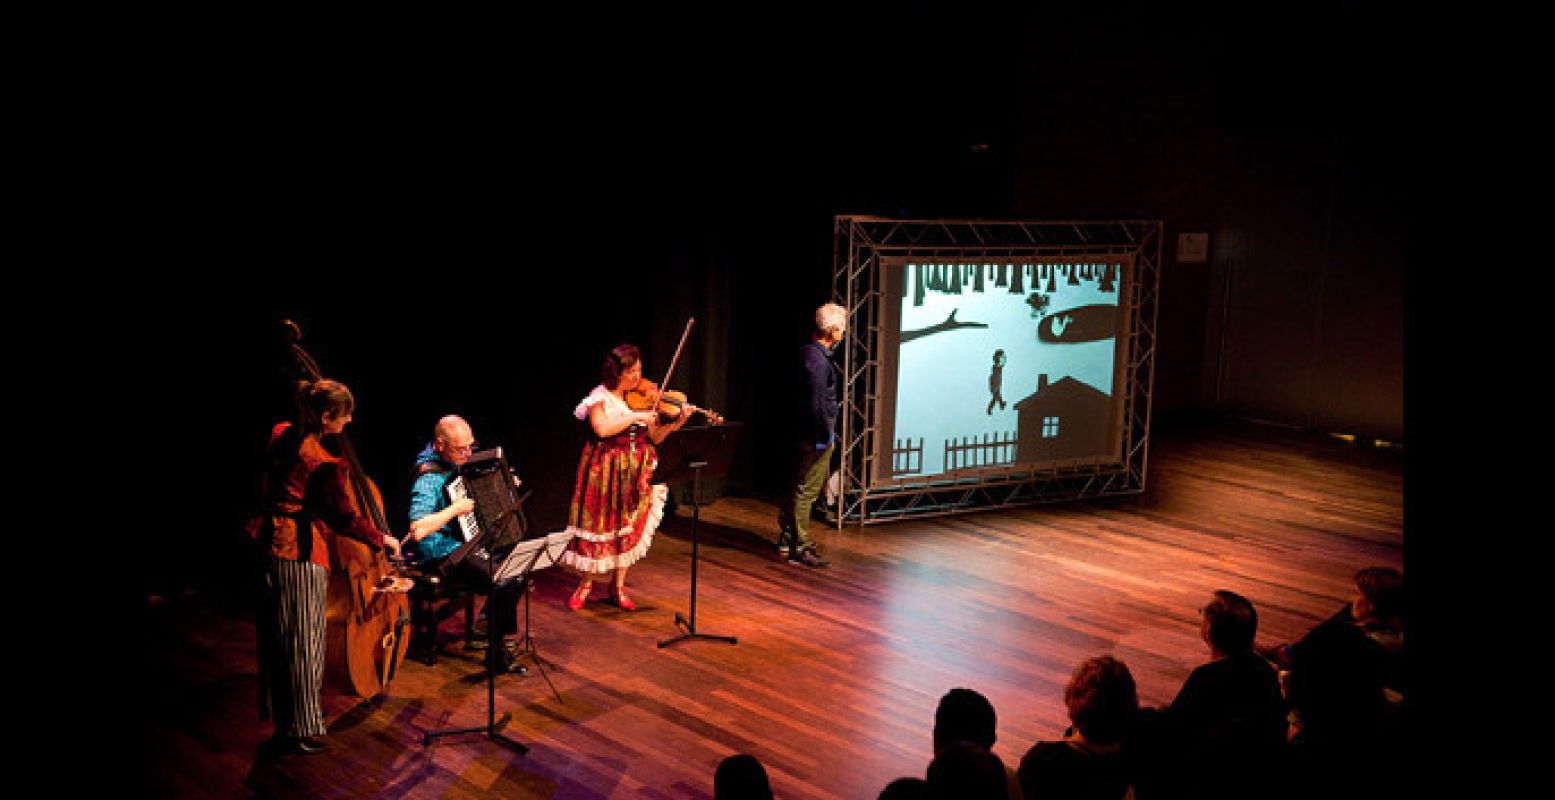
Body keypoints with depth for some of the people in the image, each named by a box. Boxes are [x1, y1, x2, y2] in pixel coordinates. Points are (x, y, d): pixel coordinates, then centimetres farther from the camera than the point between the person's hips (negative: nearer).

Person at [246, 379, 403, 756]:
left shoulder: (281, 434, 1)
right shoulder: (327, 464, -22)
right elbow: (346, 518, -12)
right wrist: (382, 539, 3)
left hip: (269, 544, 9)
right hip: (301, 554, -9)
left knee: (278, 635, 20)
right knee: (301, 641, 4)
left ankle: (282, 715, 37)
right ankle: (298, 731, 15)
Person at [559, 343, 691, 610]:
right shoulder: (601, 397, -9)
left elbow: (654, 437, 2)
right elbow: (602, 429, -27)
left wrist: (677, 423, -13)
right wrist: (636, 416, -26)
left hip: (636, 472, 4)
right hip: (606, 471, -4)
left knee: (628, 527, 8)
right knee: (599, 524, 0)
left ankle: (618, 588, 20)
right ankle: (585, 585, 18)